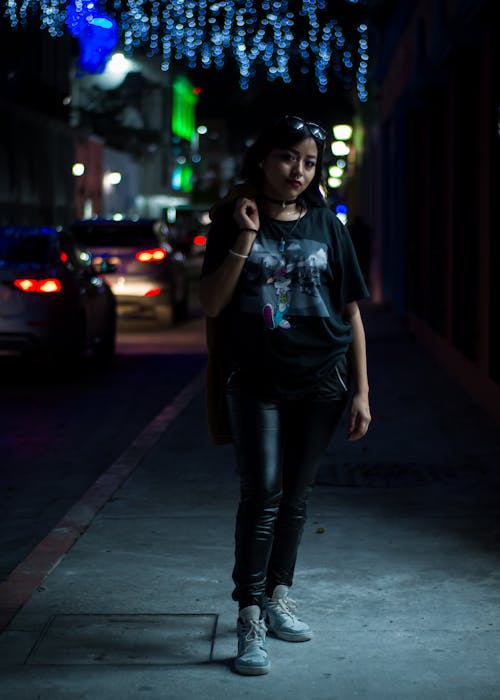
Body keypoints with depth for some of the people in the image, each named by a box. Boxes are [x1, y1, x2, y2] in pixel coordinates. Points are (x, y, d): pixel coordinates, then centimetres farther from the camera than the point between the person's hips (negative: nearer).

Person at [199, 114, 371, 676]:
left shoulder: (326, 226, 5)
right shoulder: (233, 222, 2)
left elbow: (351, 313, 6)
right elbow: (211, 305, -6)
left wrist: (361, 391, 1)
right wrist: (247, 237, -14)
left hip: (320, 382, 2)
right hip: (256, 382, -2)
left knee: (294, 497, 10)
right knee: (262, 494, -10)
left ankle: (278, 597, 26)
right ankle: (250, 620, -5)